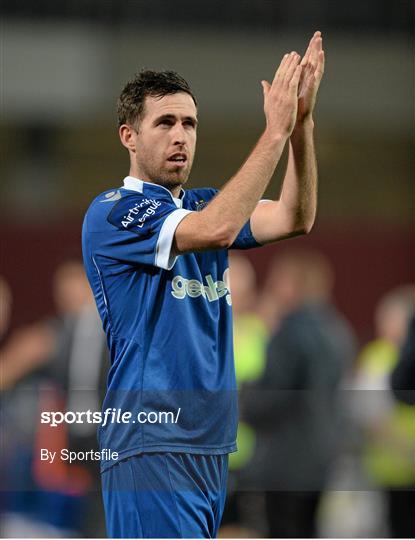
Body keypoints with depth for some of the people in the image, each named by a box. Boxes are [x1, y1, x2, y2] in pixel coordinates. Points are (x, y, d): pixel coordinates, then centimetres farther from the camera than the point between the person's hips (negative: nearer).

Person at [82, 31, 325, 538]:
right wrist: (275, 132, -21)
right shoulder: (111, 212, -8)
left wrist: (301, 122, -11)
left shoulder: (201, 205, 16)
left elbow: (293, 220, 1)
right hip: (152, 446, -8)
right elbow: (217, 230, -23)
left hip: (211, 443, 8)